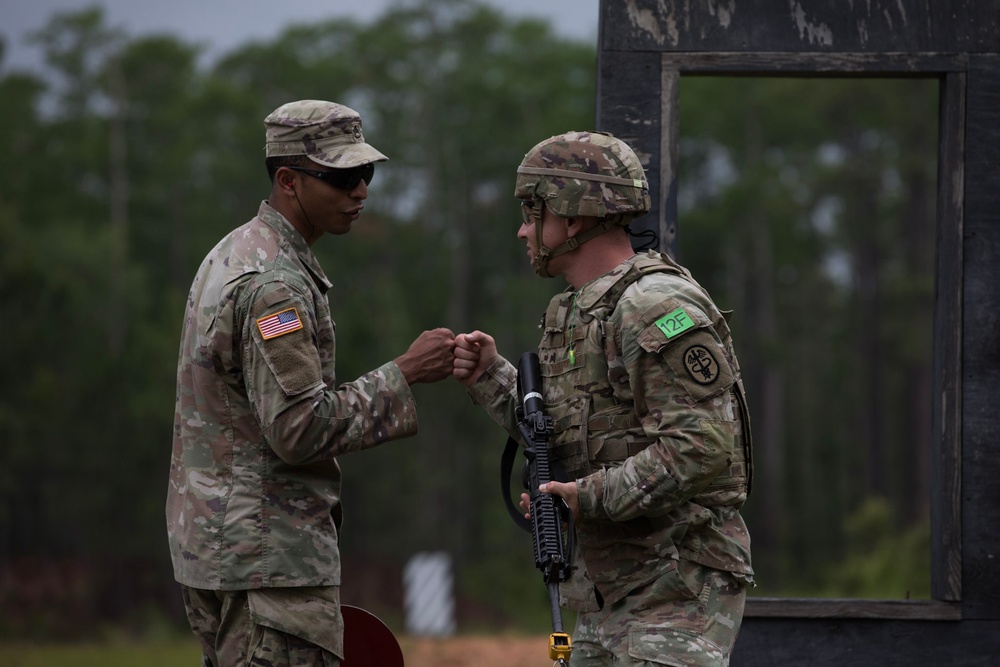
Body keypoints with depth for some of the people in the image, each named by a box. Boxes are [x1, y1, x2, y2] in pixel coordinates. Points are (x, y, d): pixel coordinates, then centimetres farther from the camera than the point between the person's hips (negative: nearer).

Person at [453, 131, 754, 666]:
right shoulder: (580, 312, 15)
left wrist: (593, 498, -20)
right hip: (608, 597, 10)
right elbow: (564, 441, 20)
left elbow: (702, 448, -24)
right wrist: (491, 378, 10)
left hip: (680, 593, -10)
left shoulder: (657, 308, -17)